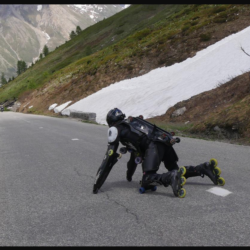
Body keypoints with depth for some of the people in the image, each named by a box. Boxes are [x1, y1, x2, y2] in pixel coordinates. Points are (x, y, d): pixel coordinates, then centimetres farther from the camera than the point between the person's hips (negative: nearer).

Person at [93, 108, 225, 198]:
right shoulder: (132, 123, 34)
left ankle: (173, 177, -40)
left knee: (147, 180, -13)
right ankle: (206, 167, 7)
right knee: (174, 170, 22)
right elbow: (135, 150, 45)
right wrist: (129, 173, 56)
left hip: (154, 145, -8)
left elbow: (109, 157, 2)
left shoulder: (115, 129, 10)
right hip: (166, 142, 8)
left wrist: (97, 184, 6)